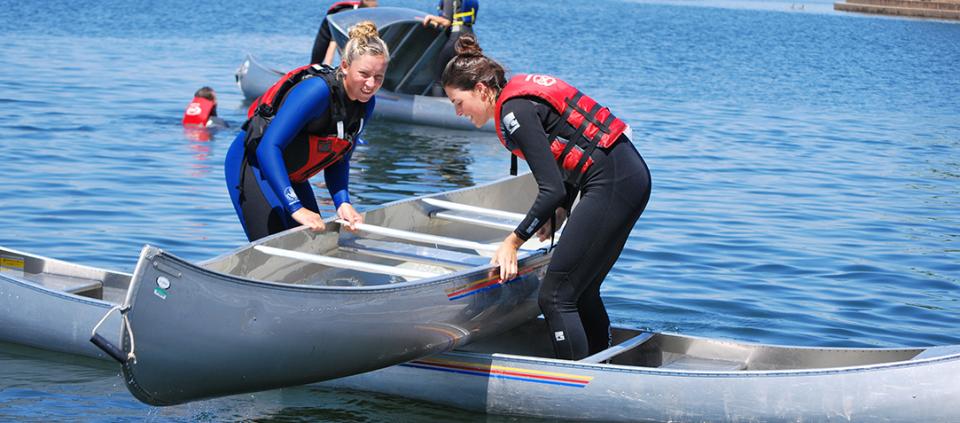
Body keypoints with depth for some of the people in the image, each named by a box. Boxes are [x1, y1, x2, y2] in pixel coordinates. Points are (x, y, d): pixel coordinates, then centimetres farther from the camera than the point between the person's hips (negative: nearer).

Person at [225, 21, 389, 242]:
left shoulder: (366, 103, -5)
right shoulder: (316, 90, -30)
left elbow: (338, 159, 5)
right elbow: (268, 147, -36)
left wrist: (342, 203, -13)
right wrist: (296, 207, -42)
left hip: (289, 176, 8)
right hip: (252, 164, -8)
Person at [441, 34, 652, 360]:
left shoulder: (513, 110, -13)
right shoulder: (524, 93, 16)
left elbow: (552, 190, -16)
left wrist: (513, 241, -7)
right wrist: (559, 212, 12)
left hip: (613, 184, -10)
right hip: (632, 175, 10)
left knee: (555, 296, -7)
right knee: (581, 292, 17)